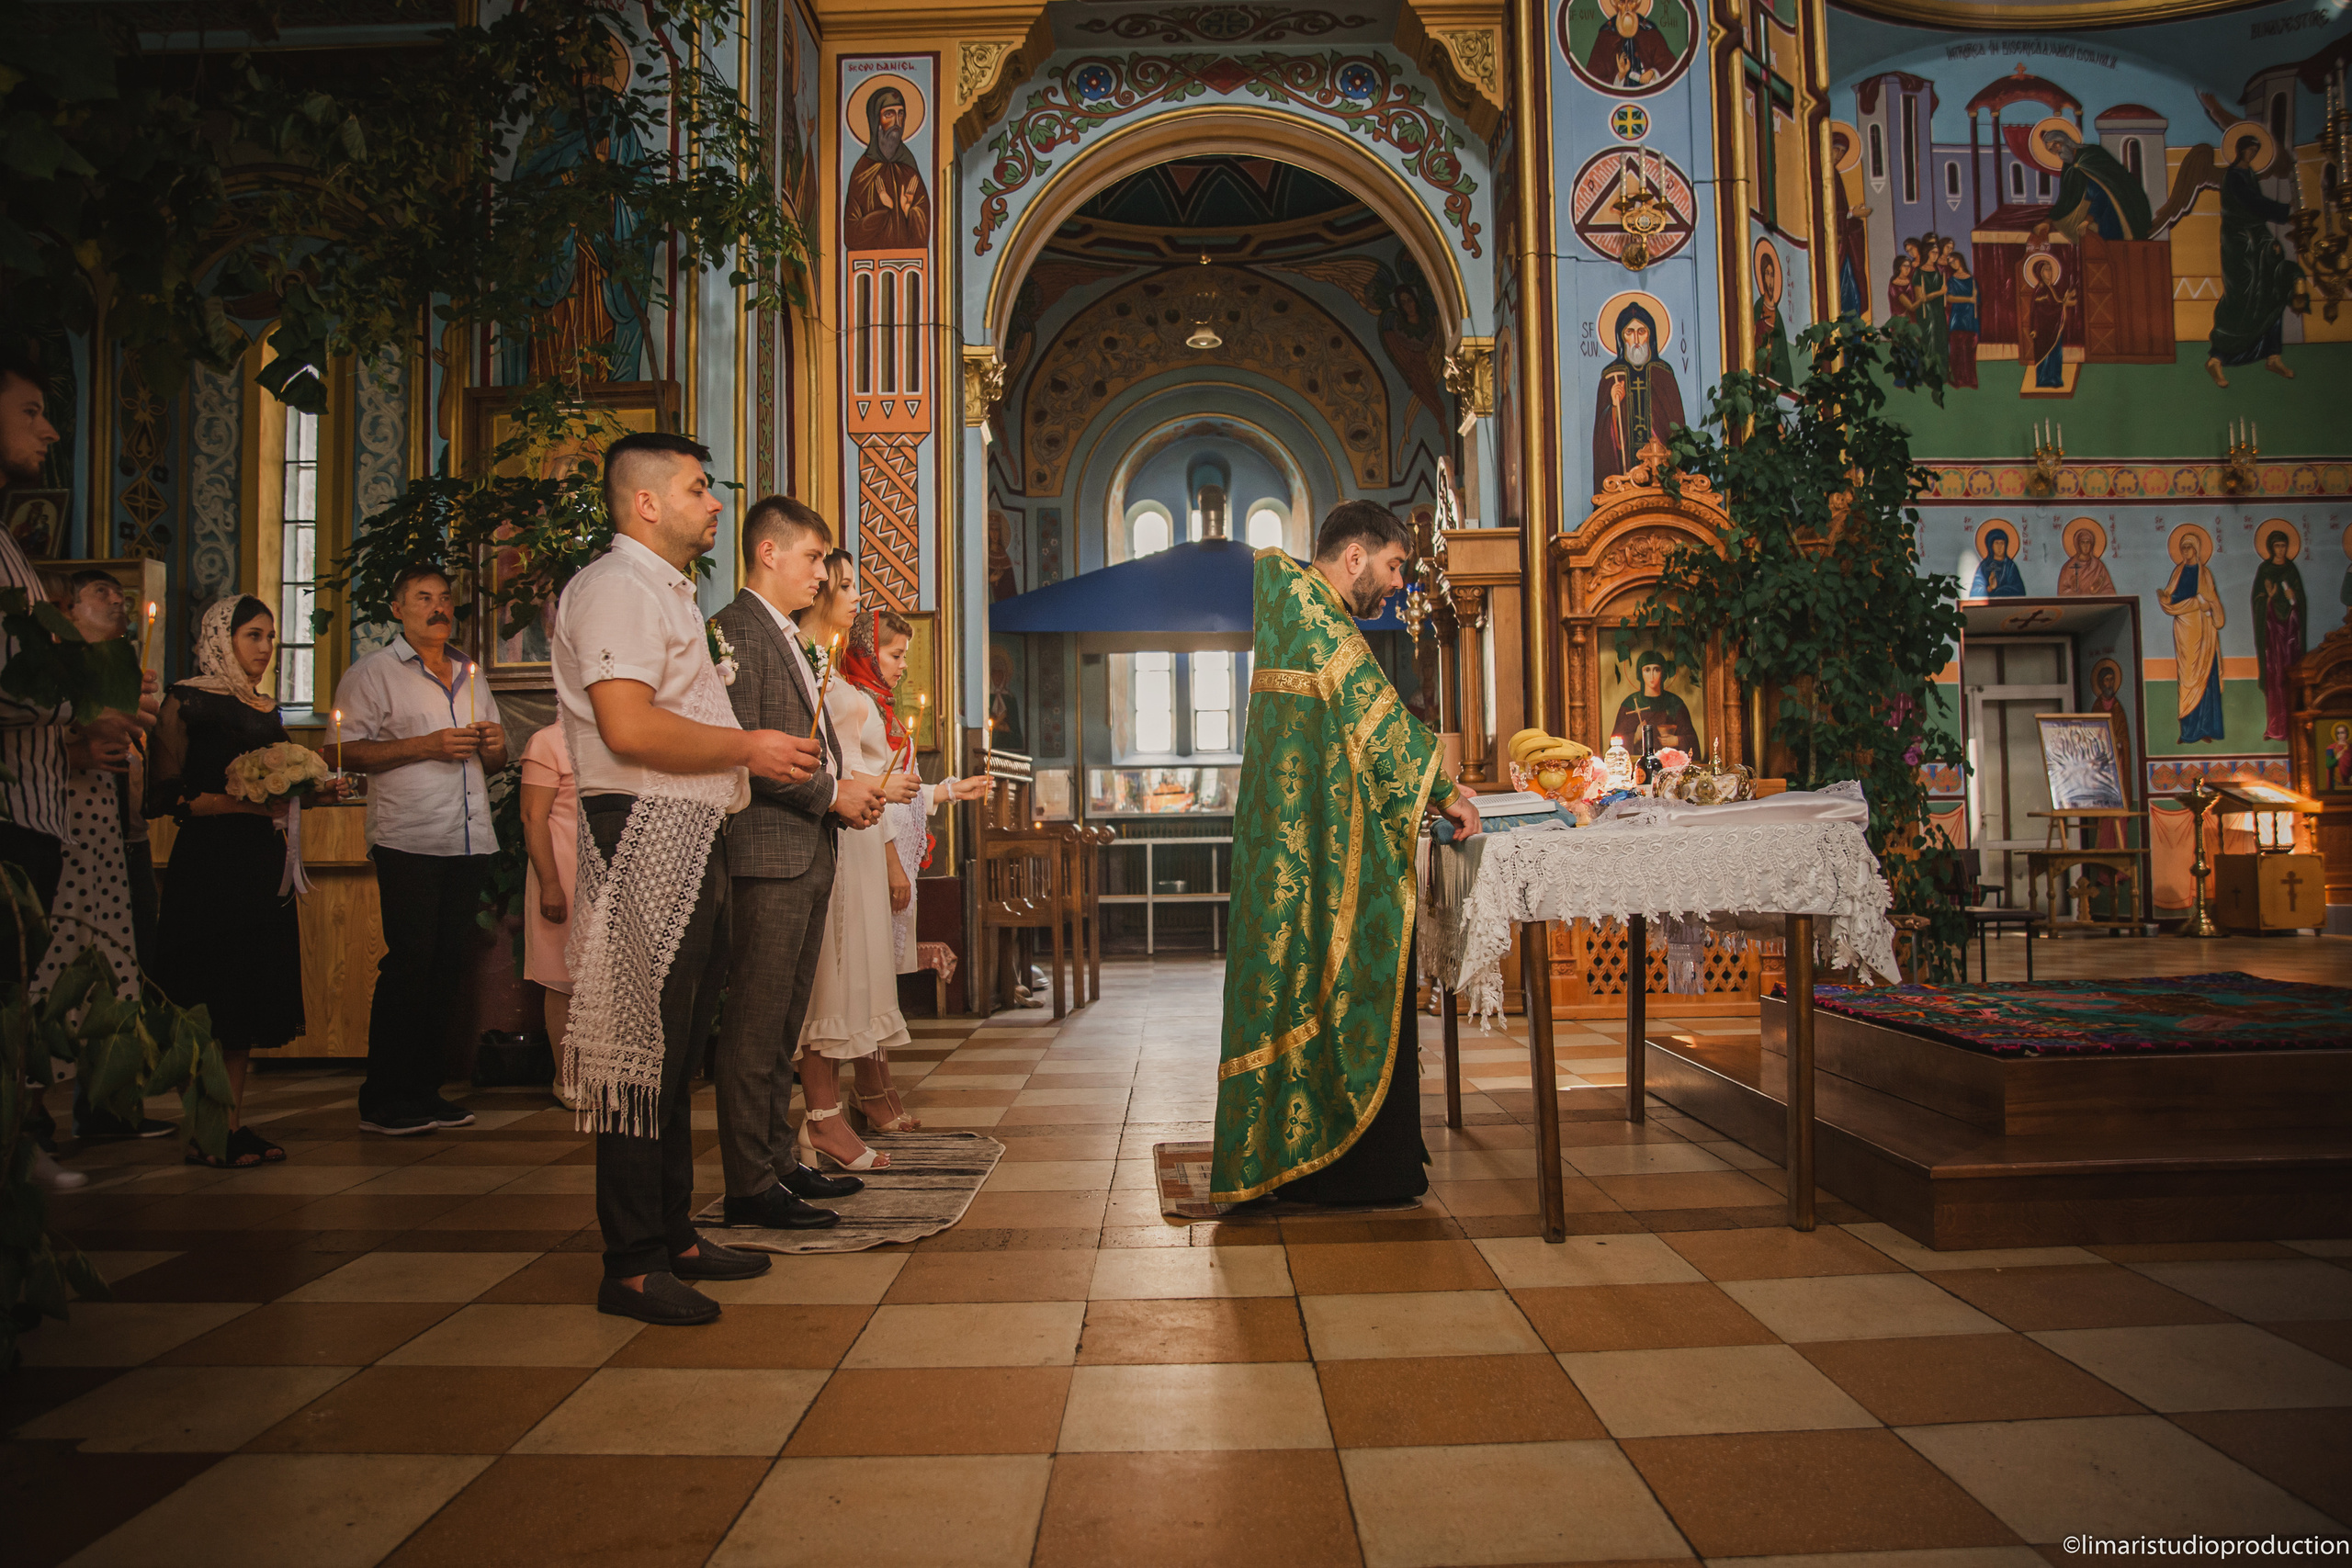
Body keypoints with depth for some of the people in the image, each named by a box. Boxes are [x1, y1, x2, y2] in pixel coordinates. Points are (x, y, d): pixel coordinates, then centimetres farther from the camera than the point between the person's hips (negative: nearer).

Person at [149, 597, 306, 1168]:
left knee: (252, 997, 7)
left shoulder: (268, 709, 16)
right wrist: (247, 802, -19)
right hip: (208, 865, -7)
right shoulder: (188, 702, -4)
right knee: (211, 999, -5)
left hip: (264, 864, 7)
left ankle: (233, 1121, 14)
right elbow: (165, 796, -12)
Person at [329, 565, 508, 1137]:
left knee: (448, 964, 6)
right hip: (409, 841, -6)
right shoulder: (373, 672, 4)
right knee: (409, 964, -7)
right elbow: (346, 752, -8)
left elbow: (494, 762, 27)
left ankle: (423, 1090, 15)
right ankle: (382, 1101, 1)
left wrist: (493, 747, 4)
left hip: (469, 842, 6)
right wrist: (426, 746, -14)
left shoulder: (471, 676, 22)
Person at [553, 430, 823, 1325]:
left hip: (691, 840, 11)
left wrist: (762, 755, 18)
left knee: (678, 1049, 14)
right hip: (645, 837, -11)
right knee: (644, 1051, -6)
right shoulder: (615, 586, -9)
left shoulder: (668, 594, 25)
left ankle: (673, 1236, 24)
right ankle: (632, 1266, 2)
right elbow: (630, 728, -22)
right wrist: (751, 747, -14)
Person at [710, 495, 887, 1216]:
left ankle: (779, 1161, 23)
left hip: (809, 855, 10)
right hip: (767, 855, -10)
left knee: (785, 1021, 14)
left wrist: (848, 788, 9)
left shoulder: (791, 640, 22)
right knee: (756, 1024, -5)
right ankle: (750, 1184, 1)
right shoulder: (736, 629, -9)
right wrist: (831, 792, -12)